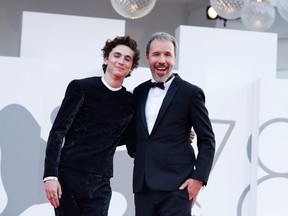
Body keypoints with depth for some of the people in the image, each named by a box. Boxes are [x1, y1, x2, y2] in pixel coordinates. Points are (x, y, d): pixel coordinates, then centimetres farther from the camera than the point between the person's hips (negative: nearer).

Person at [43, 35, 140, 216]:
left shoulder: (130, 102, 10)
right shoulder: (81, 88, -1)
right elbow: (57, 132, -4)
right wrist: (50, 175, -13)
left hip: (100, 185, 3)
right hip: (68, 176, -2)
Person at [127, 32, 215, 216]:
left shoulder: (190, 93, -2)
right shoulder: (139, 92, 13)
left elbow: (207, 140, -1)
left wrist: (199, 178, -9)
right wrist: (134, 151, 8)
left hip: (176, 186, -5)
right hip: (143, 185, 5)